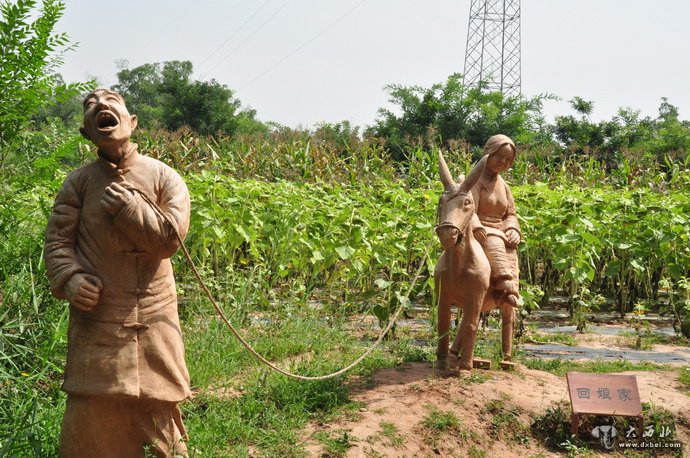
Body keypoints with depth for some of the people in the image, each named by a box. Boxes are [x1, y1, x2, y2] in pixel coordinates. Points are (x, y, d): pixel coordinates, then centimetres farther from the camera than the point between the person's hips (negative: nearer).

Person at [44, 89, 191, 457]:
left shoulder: (164, 177, 2)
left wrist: (124, 202, -12)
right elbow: (57, 238, 2)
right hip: (97, 316, 0)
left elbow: (168, 238, -8)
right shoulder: (79, 181, 5)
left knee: (157, 411, 7)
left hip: (153, 318, 0)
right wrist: (69, 279, -16)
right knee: (89, 415, 0)